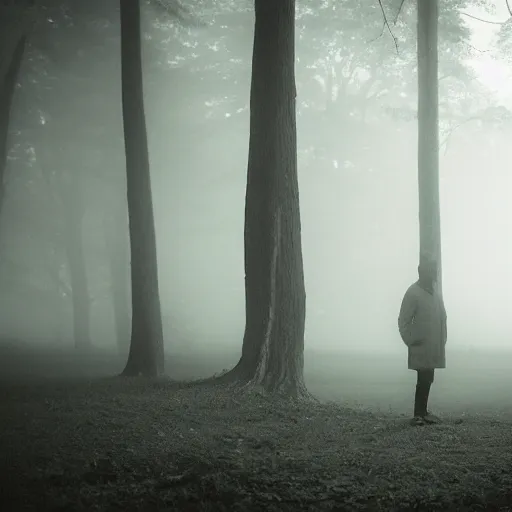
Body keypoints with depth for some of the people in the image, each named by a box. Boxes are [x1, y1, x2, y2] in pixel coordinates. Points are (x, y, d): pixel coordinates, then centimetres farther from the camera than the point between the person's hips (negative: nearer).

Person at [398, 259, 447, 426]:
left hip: (433, 346, 7)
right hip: (422, 346, -7)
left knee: (427, 379, 12)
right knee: (424, 379, -5)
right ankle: (419, 415, 2)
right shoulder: (413, 292, -12)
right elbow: (403, 320, -10)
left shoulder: (434, 290, 10)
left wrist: (441, 340, 8)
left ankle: (422, 412, 21)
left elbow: (441, 316, 14)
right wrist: (411, 341, -11)